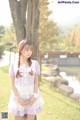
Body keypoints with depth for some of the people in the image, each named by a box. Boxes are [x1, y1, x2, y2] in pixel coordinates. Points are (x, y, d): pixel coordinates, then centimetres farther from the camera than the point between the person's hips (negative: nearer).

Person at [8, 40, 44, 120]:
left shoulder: (35, 63, -2)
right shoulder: (13, 65, -3)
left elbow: (36, 81, 0)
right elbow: (12, 84, -2)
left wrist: (34, 97, -9)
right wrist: (18, 98, -11)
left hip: (31, 97, 0)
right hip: (18, 97, 0)